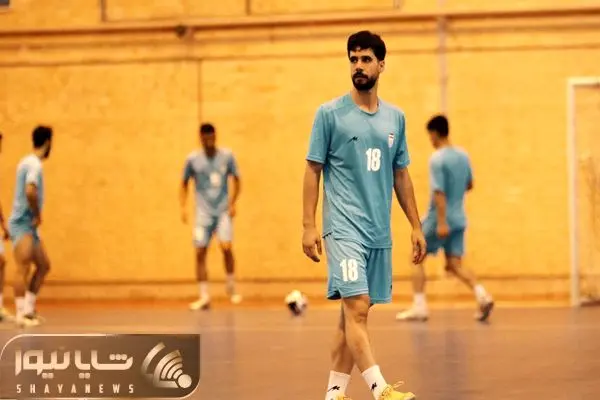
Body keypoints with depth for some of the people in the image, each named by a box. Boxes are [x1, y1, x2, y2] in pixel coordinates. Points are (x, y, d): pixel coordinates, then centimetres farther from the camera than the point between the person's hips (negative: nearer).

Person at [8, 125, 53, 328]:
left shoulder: (28, 162, 15)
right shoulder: (34, 164, -15)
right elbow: (30, 191, -31)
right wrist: (37, 215, -19)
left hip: (29, 225, 10)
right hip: (22, 224, -10)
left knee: (44, 265, 13)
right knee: (23, 268, -13)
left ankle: (29, 309, 16)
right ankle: (21, 315, -17)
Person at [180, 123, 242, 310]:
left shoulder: (226, 156, -1)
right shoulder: (193, 159, 0)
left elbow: (236, 180, 9)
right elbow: (184, 184, 11)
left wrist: (233, 203, -1)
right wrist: (183, 206, -1)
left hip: (223, 211, -1)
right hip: (203, 212, 1)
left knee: (226, 246, -18)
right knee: (200, 252, -4)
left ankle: (231, 287, 4)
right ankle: (204, 297, 4)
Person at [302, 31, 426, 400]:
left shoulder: (395, 118, 11)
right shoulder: (330, 114, -2)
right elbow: (313, 171, -1)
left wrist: (416, 226, 14)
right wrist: (309, 226, -7)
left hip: (380, 231, 5)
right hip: (344, 227, -5)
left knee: (355, 313, 7)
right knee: (356, 307, -16)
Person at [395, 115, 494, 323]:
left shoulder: (437, 159, -16)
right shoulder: (463, 155, 7)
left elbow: (439, 192, -22)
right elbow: (469, 185, 18)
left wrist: (442, 222, -25)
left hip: (439, 219, -7)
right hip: (459, 219, 7)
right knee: (455, 265, 7)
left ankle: (419, 307, 5)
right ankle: (482, 295, -15)